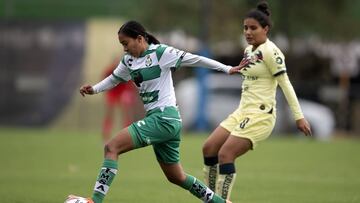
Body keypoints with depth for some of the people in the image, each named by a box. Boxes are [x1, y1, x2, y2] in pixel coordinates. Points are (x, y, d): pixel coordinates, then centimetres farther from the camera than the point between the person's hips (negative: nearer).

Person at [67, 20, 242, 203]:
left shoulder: (161, 53, -8)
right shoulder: (128, 61, 13)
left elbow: (195, 59, -6)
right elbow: (114, 79, 27)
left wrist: (227, 69, -6)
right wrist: (94, 89, 9)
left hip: (165, 118, -9)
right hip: (155, 118, 9)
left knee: (112, 147, -16)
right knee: (176, 177, 15)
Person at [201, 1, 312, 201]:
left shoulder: (269, 52, -13)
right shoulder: (248, 50, 13)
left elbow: (285, 84, -14)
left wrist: (299, 116, -15)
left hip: (260, 114, -9)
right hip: (243, 111, 9)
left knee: (225, 154, -18)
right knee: (209, 148, 3)